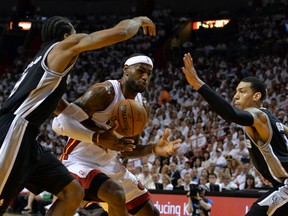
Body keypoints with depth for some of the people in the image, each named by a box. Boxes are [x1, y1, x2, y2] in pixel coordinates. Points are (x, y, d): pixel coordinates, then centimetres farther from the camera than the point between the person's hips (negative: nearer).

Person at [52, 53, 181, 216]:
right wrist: (101, 137, -30)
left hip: (110, 165, 9)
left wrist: (153, 149, -7)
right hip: (80, 162, -9)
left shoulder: (143, 107, 5)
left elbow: (126, 150, 12)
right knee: (117, 196, -35)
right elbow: (60, 123, -26)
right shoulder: (105, 91, -21)